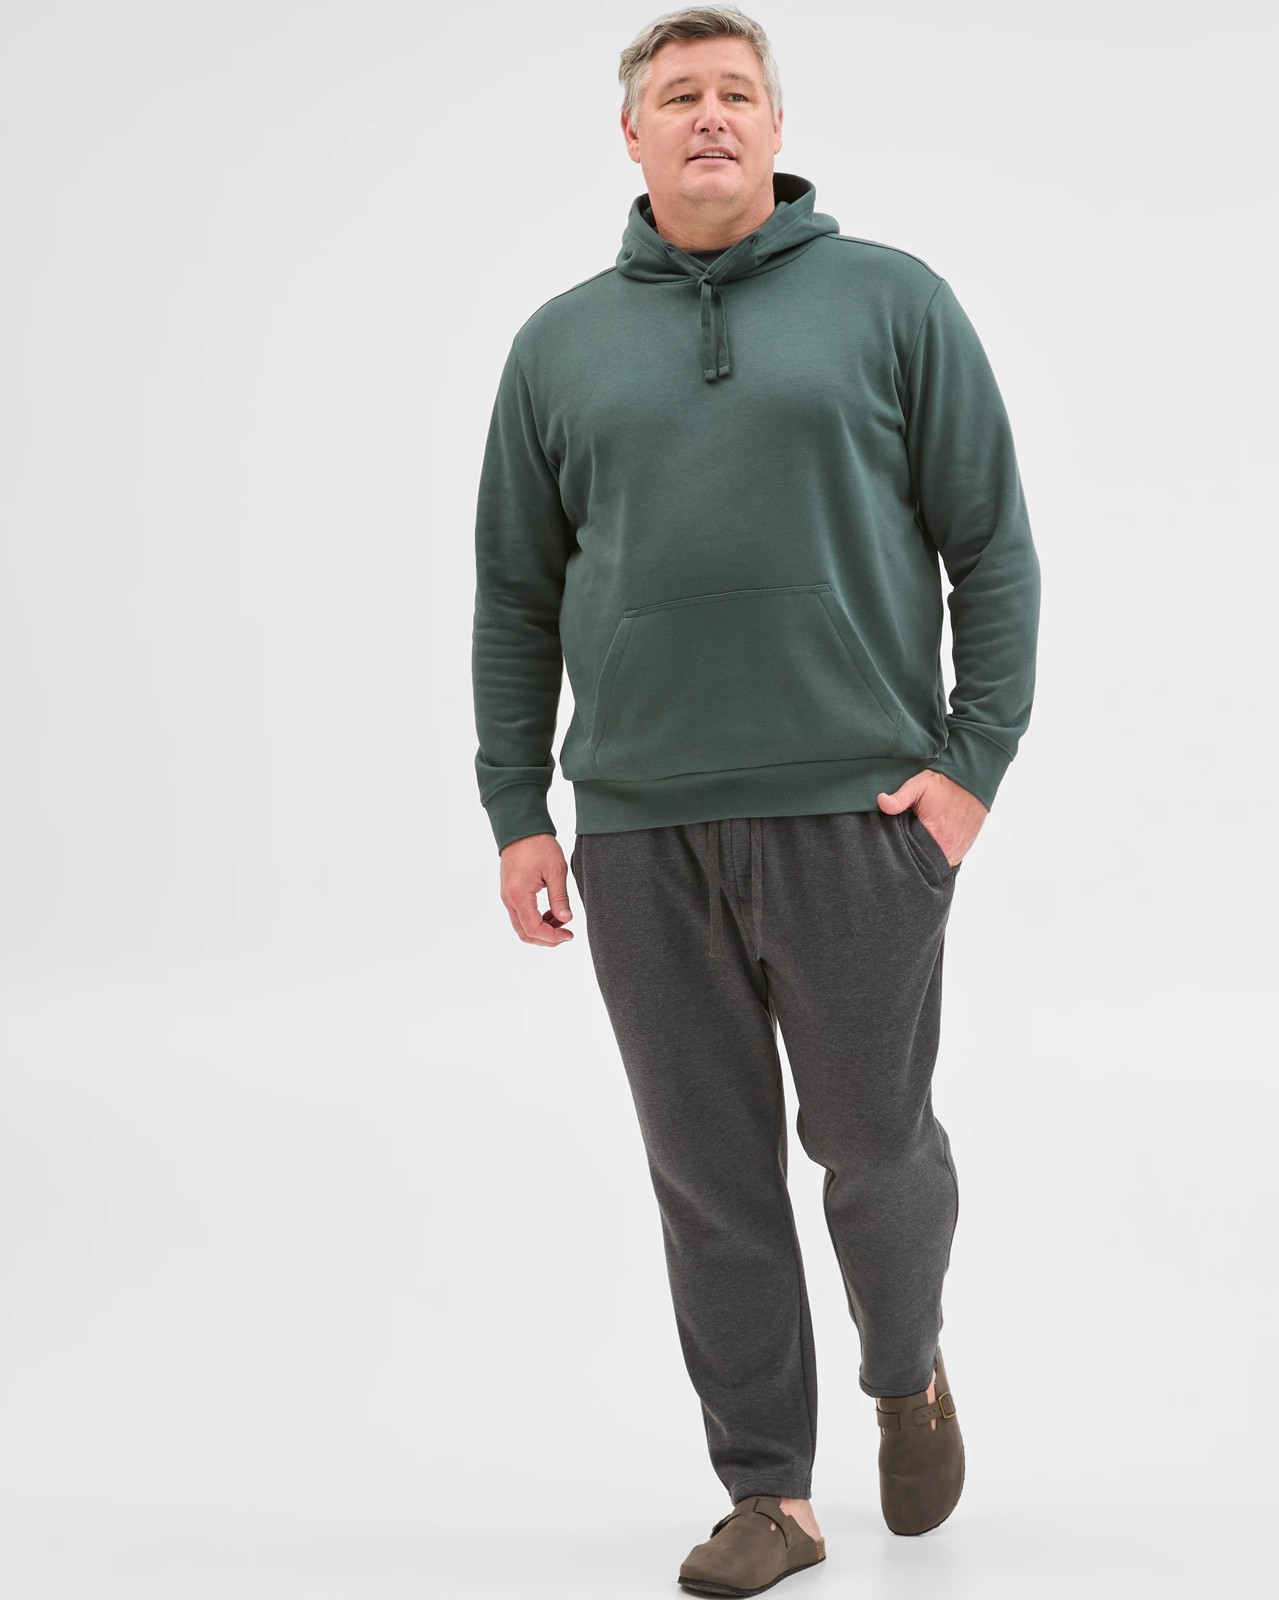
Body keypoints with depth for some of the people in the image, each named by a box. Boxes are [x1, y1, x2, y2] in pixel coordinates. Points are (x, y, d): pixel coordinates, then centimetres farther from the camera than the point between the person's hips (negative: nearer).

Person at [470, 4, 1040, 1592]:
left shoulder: (893, 301, 4)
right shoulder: (561, 344, 11)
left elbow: (993, 547, 2)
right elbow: (514, 599, 13)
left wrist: (974, 759, -7)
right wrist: (515, 810, 6)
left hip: (858, 808, -2)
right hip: (640, 826, 2)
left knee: (874, 1143, 6)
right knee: (711, 1175, 6)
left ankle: (908, 1373, 36)